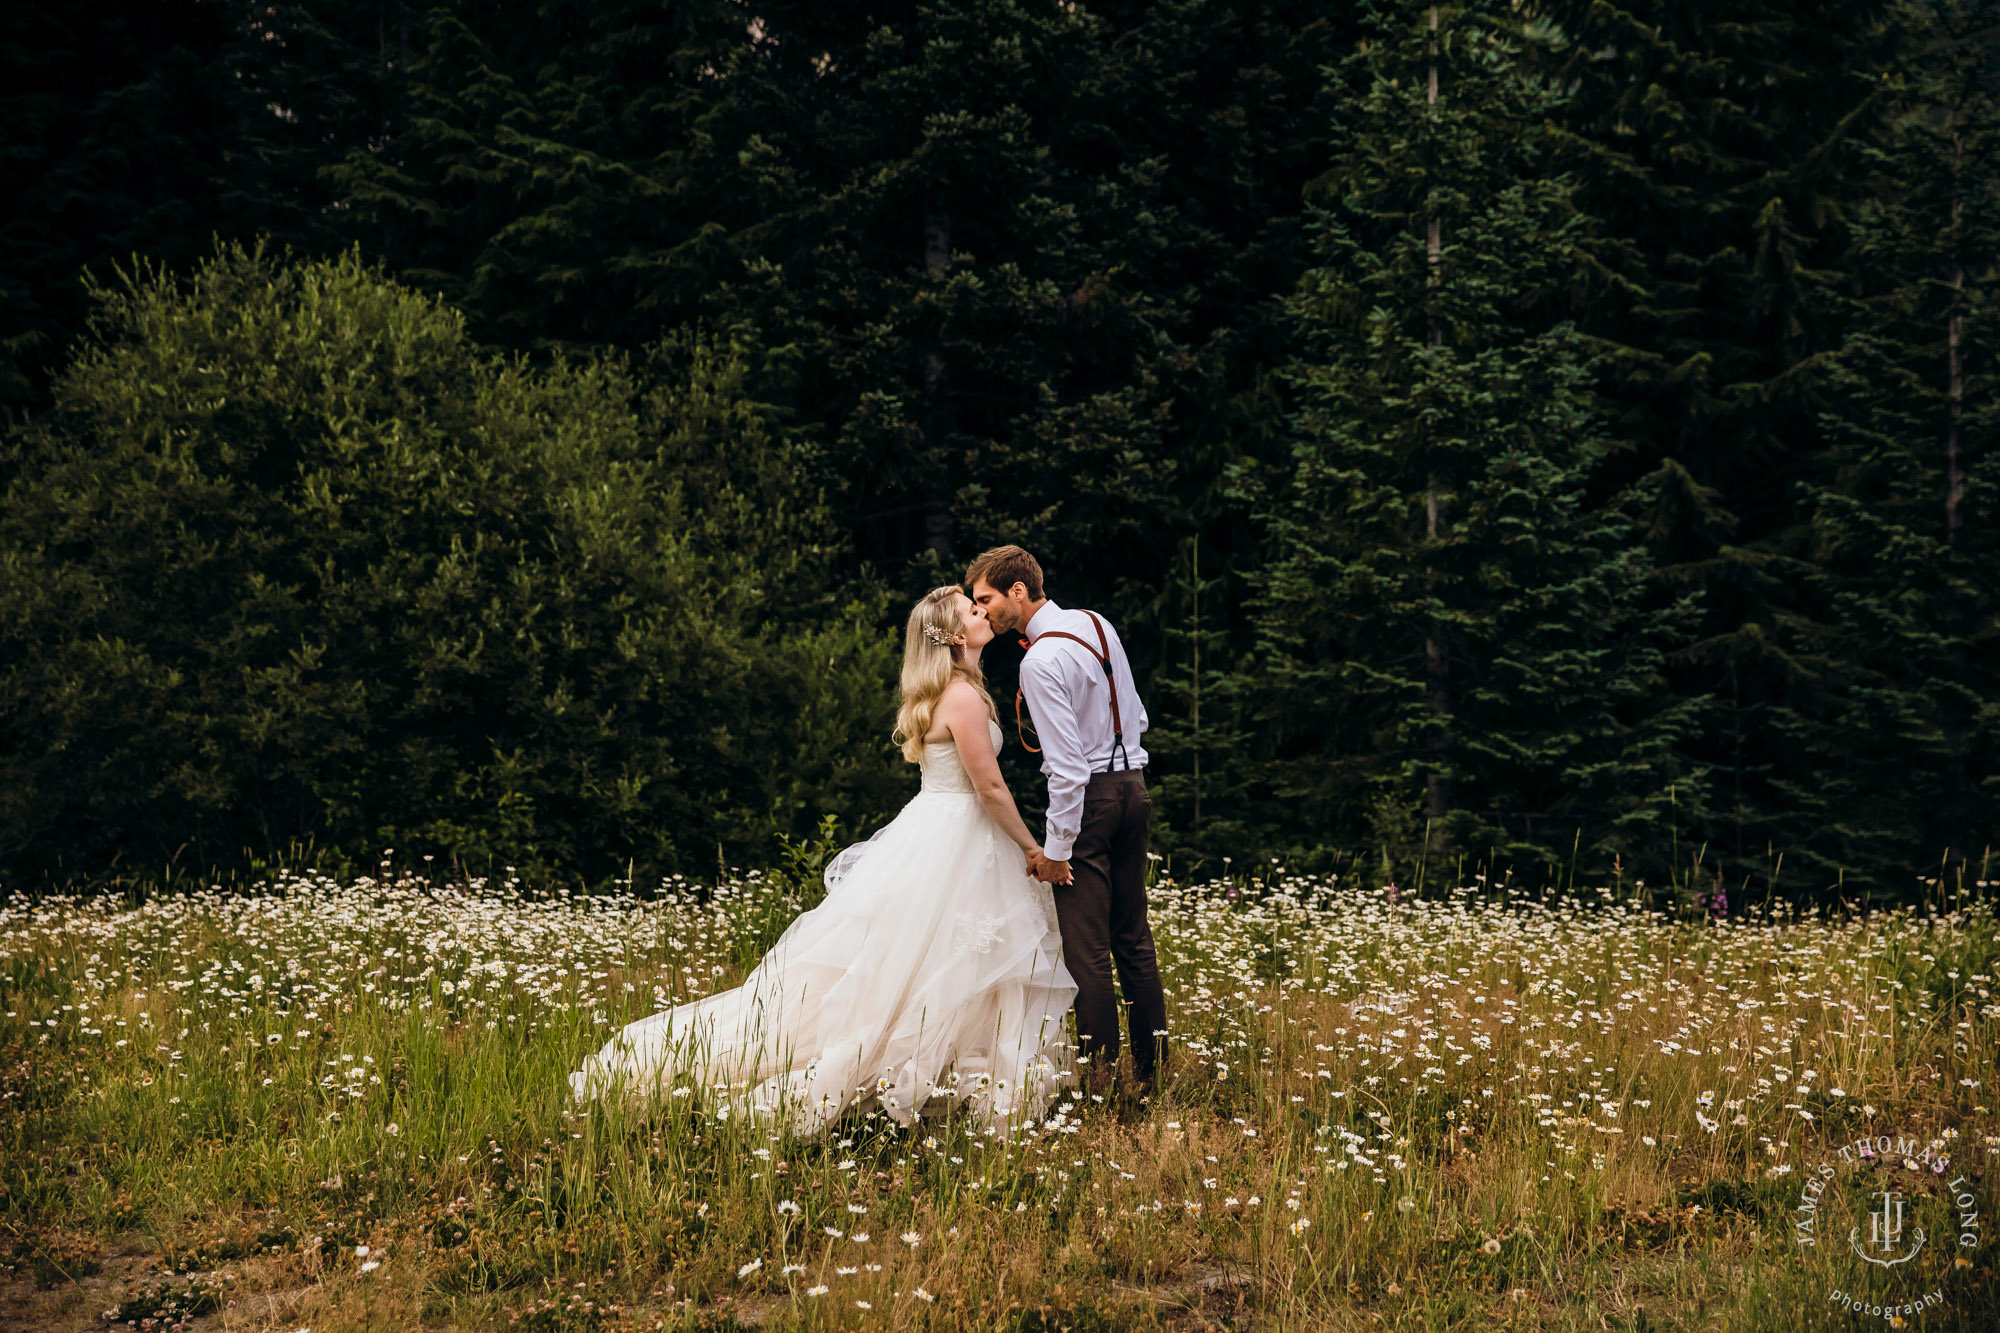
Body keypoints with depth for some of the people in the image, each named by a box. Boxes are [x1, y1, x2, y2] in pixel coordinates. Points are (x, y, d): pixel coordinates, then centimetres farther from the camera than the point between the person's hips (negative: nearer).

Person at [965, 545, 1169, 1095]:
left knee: (1086, 947, -4)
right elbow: (1135, 715, 16)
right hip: (1133, 786, 9)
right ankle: (1152, 1066, 18)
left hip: (1088, 799, -9)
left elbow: (1067, 764, -21)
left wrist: (1056, 846, -16)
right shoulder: (1096, 623, 7)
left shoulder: (1041, 661, -19)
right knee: (1133, 938, 14)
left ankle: (1099, 1074, -3)